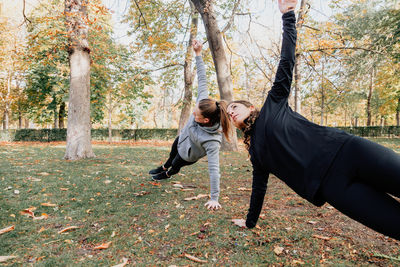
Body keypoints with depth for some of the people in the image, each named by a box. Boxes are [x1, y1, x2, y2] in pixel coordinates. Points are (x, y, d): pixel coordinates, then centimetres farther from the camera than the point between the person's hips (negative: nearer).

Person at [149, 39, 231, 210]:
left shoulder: (212, 141, -48)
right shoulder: (202, 102, -36)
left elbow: (214, 168, -46)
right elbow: (202, 80, -28)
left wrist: (214, 199, -44)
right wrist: (198, 54, -28)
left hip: (188, 155, -5)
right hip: (182, 138, 6)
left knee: (176, 165, 26)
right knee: (172, 152, 36)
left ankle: (167, 174, 67)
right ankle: (163, 168, 73)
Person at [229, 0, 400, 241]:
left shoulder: (273, 105, 13)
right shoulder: (255, 151, 20)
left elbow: (287, 63, 9)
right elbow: (259, 187, 28)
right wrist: (250, 222, 36)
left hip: (344, 150, -2)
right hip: (331, 183, 2)